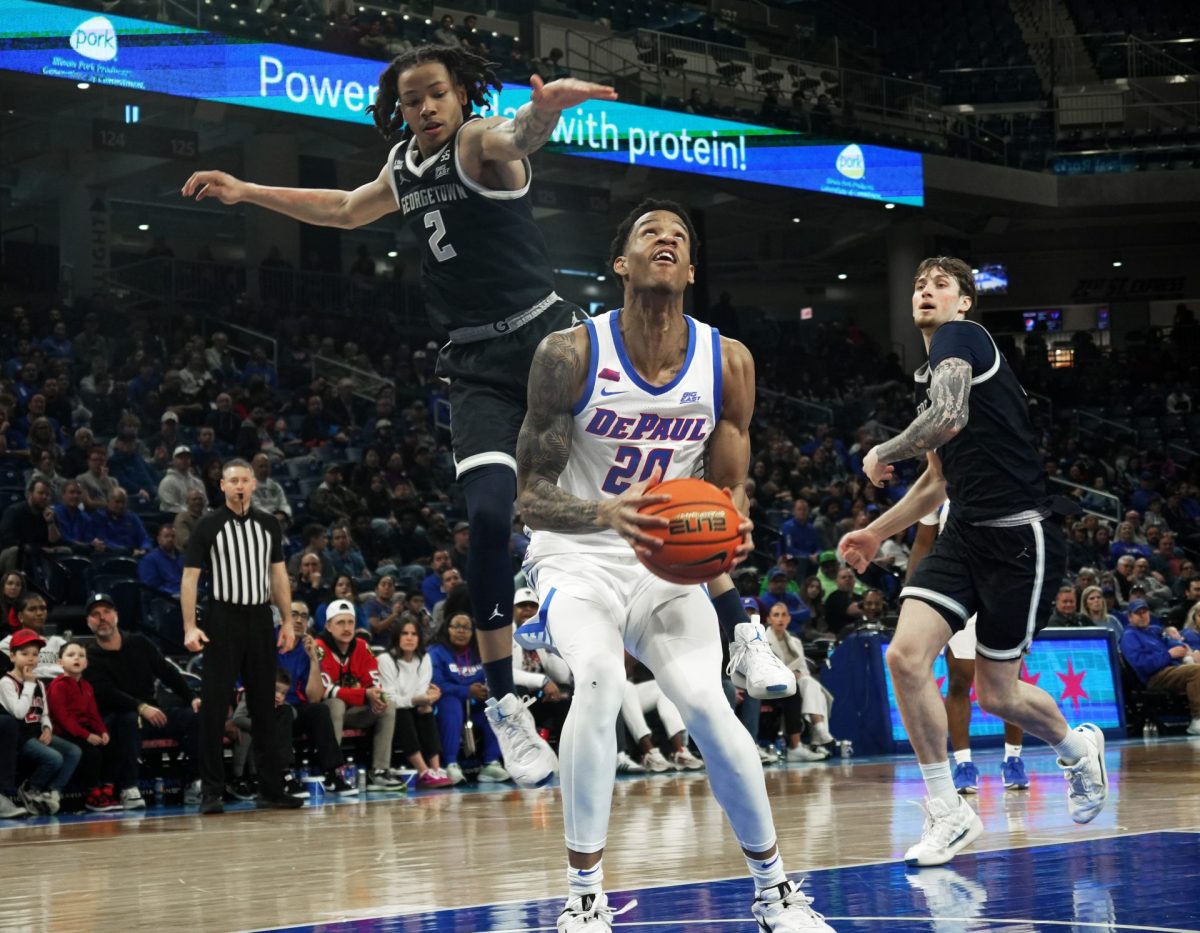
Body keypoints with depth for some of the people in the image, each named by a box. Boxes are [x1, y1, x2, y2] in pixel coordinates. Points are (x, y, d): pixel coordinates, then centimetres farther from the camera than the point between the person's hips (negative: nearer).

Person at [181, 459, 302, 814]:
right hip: (223, 621, -4)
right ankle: (211, 791, 0)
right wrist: (190, 627, -13)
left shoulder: (268, 524, 10)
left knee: (264, 706, 7)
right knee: (214, 708, -4)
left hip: (260, 621, 4)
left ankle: (271, 788, 12)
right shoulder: (208, 526, -2)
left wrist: (288, 621, 8)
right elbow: (190, 577, -4)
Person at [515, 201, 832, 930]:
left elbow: (730, 487, 3)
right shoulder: (571, 355, -16)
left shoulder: (727, 362, -7)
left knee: (707, 704, -17)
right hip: (577, 557, -2)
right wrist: (606, 514, -36)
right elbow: (530, 494, -15)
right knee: (601, 680, -30)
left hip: (668, 562, 3)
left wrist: (732, 529, -23)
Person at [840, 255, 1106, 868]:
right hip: (966, 534, 8)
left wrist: (881, 455, -10)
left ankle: (1078, 749, 36)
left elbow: (951, 419, -27)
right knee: (906, 655, -11)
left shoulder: (958, 337, -8)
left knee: (995, 695, 3)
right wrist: (877, 533, 27)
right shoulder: (936, 371, 21)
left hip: (1019, 535, -8)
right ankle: (948, 814, -3)